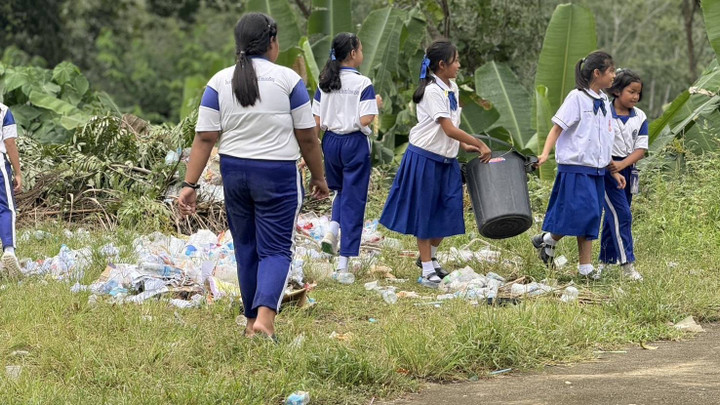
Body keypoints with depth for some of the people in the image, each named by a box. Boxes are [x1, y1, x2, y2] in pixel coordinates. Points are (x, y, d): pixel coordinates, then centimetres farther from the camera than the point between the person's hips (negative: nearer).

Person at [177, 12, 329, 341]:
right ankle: (265, 317, -20)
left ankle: (252, 321, 22)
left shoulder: (219, 82, 0)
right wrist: (318, 178, 9)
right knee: (275, 250, 0)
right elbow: (307, 138, -3)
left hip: (233, 170, 3)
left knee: (246, 248, 16)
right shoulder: (288, 79, -7)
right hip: (277, 175, -3)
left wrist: (190, 184, -1)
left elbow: (205, 138, -3)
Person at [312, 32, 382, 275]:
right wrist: (376, 104, -1)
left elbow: (317, 121, 1)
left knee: (342, 190, 28)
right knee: (353, 200, 3)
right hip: (355, 143, -5)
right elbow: (365, 119, -17)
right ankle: (343, 262, 2)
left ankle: (332, 230, 2)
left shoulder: (325, 82, 2)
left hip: (330, 141, 5)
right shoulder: (362, 84, -13)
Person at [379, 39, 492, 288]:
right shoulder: (432, 92, -19)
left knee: (448, 212, 7)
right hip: (426, 158, -8)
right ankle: (427, 271, 9)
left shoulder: (452, 88, 9)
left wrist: (464, 145, 4)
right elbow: (449, 129, -22)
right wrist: (480, 145, -17)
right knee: (425, 214, 2)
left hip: (446, 159, 8)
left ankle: (429, 257, 28)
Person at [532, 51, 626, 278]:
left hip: (596, 170, 7)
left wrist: (613, 171, 18)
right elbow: (557, 128, -11)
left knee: (590, 220, 5)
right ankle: (547, 240, 4)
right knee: (585, 212, -16)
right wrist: (545, 154, -25)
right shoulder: (577, 98, -8)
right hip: (576, 167, -7)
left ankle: (585, 267, 6)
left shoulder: (603, 102, 14)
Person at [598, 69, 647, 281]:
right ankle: (626, 263, -14)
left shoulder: (640, 118, 4)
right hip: (606, 169, -5)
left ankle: (606, 260, 22)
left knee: (614, 217, 12)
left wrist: (622, 164, -15)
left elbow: (641, 149, 0)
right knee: (621, 214, -12)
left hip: (627, 170, 5)